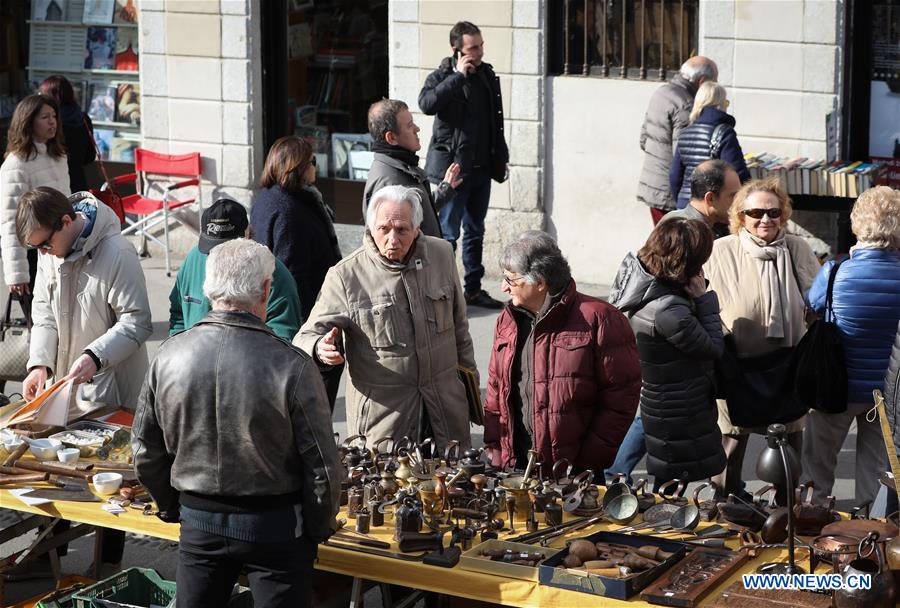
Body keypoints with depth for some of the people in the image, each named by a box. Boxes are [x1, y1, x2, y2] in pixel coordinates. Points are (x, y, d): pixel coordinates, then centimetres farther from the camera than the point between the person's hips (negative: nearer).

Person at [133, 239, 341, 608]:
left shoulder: (168, 357, -9)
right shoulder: (291, 367, -20)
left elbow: (146, 452, 2)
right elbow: (321, 466, -15)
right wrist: (319, 528, 2)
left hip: (198, 522, 3)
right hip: (274, 527, -3)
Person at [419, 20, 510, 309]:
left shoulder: (488, 75, 10)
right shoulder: (442, 77, -9)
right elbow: (427, 103, -31)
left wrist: (502, 157, 19)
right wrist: (458, 76, -26)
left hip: (481, 167, 7)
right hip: (452, 166, -6)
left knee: (475, 231, 14)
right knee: (448, 233, -4)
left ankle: (473, 288, 22)